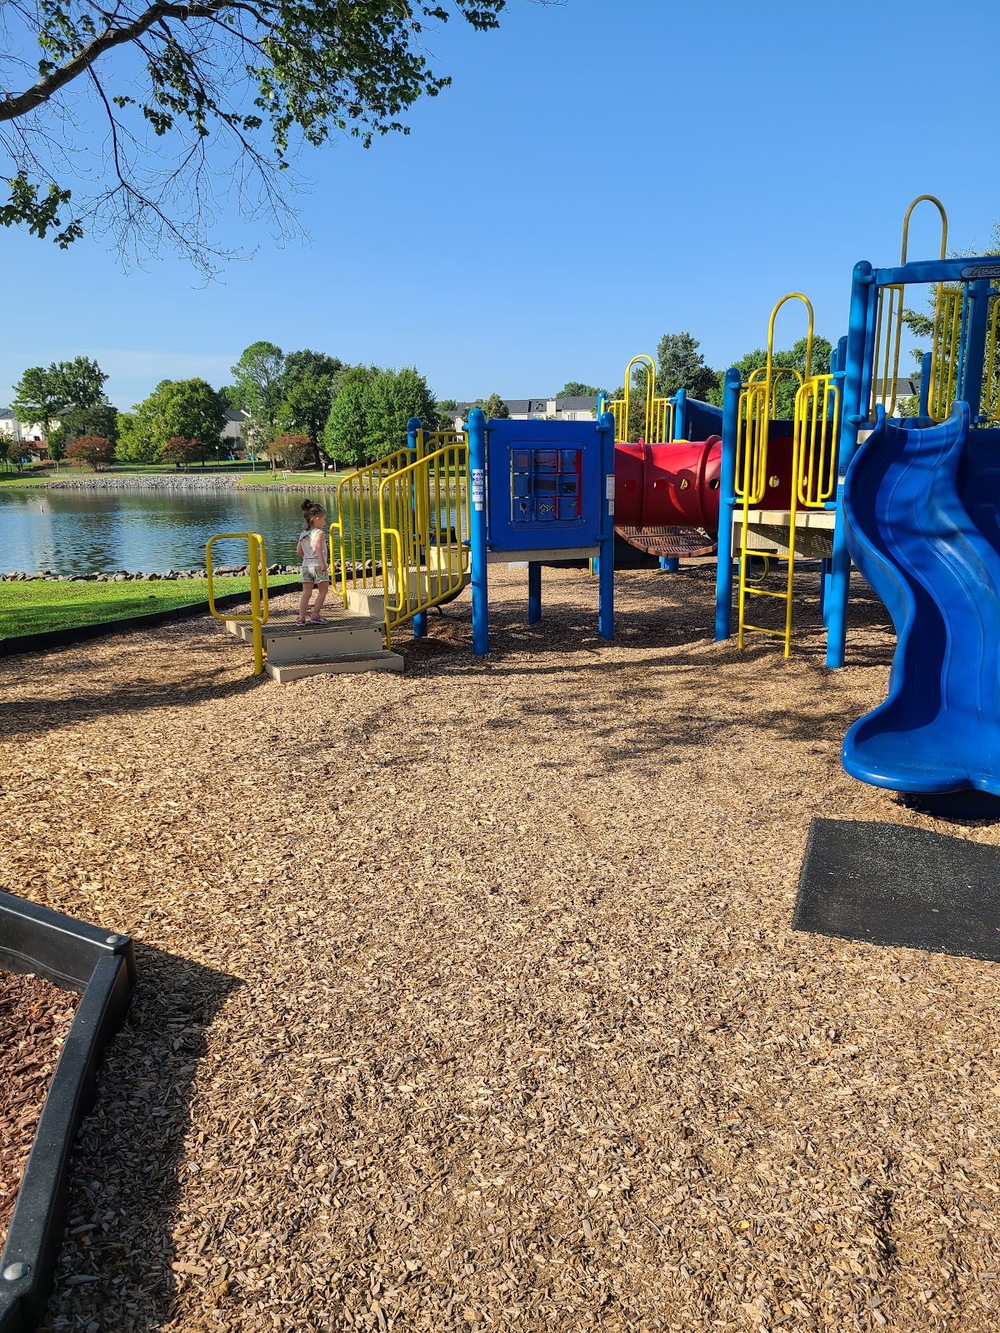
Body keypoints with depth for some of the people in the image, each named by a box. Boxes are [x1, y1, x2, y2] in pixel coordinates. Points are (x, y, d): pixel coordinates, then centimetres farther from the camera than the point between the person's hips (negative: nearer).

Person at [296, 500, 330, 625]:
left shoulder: (302, 534, 12)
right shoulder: (320, 533, -10)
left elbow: (299, 551, 17)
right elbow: (317, 546, -28)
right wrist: (323, 563, -34)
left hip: (306, 565, 6)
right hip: (318, 566, -6)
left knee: (306, 592, 5)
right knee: (323, 591, 8)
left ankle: (301, 618, -2)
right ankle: (315, 616, 6)